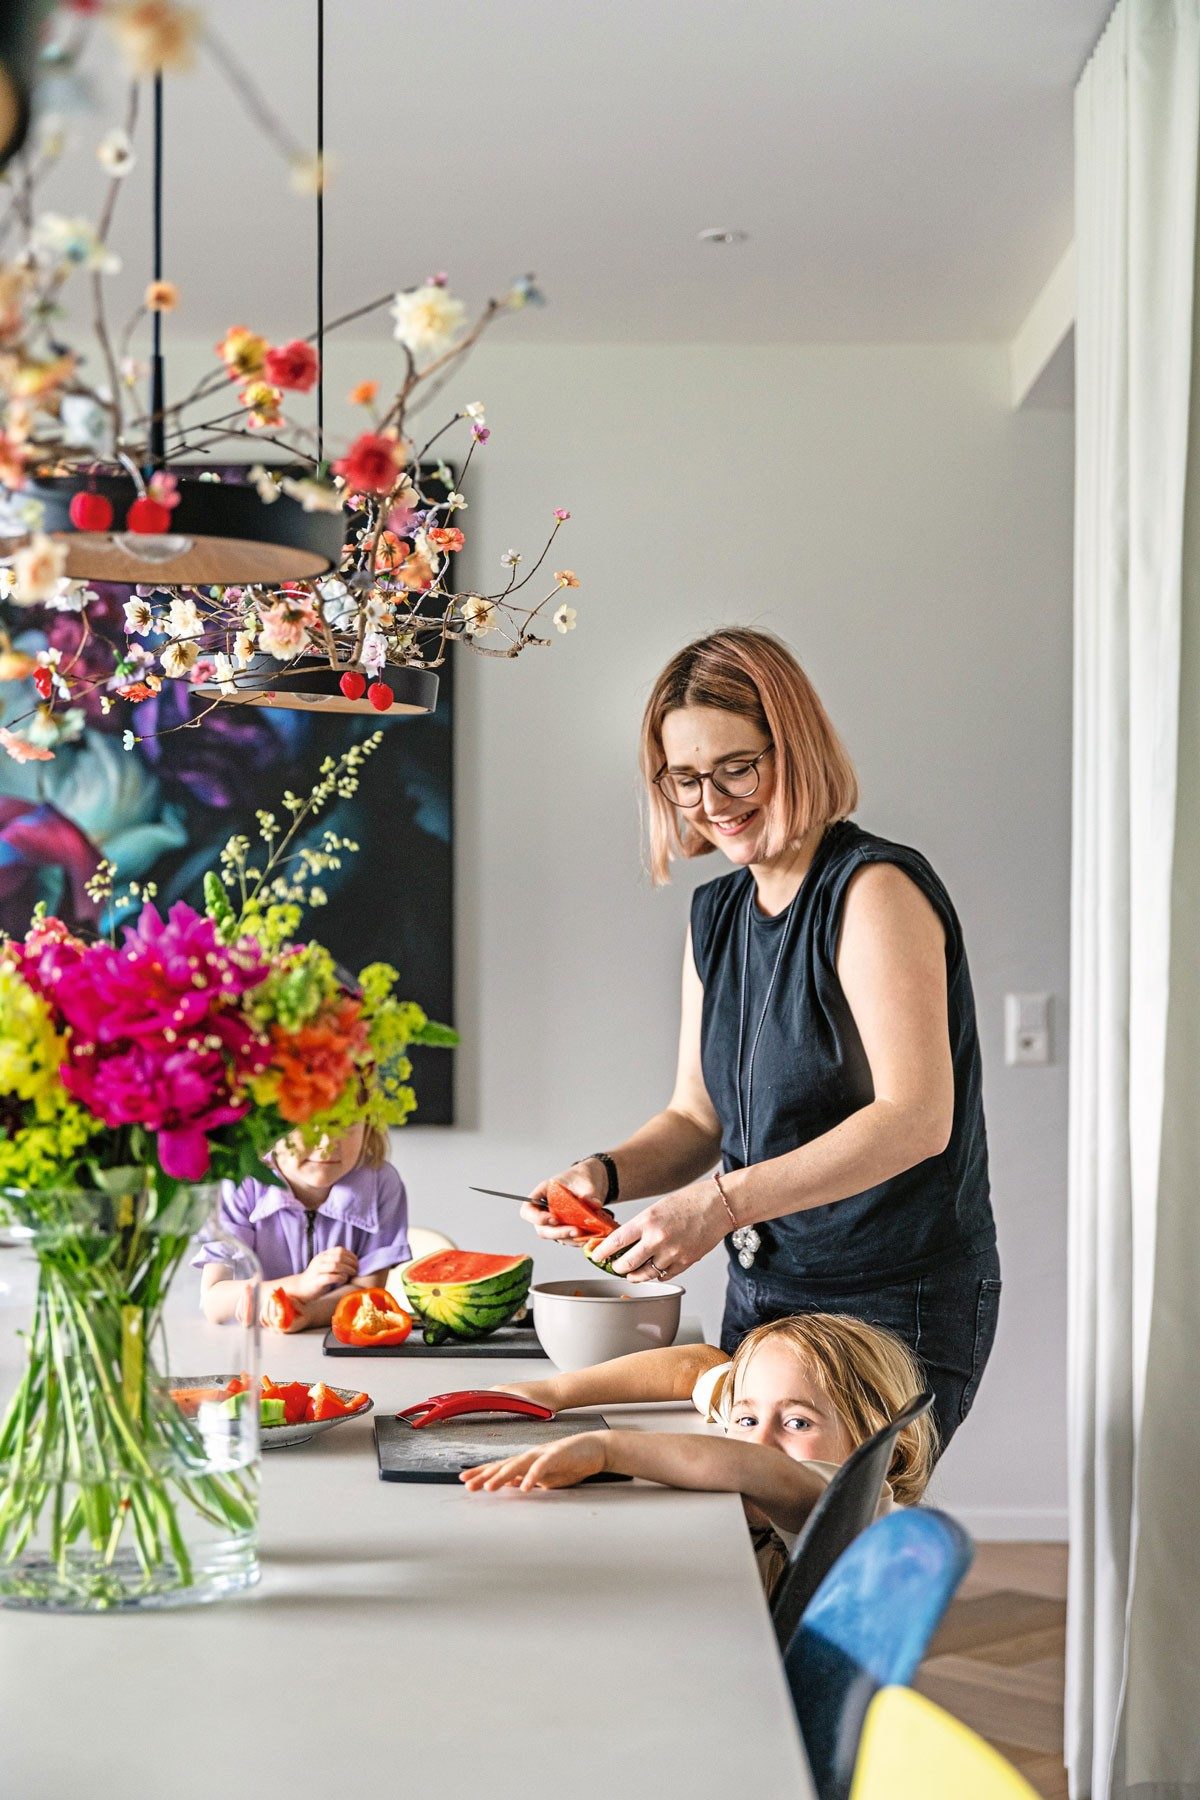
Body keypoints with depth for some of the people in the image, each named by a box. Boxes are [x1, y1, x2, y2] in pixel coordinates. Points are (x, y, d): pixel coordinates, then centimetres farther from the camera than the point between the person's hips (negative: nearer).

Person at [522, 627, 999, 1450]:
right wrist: (606, 1174, -8)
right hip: (763, 1299, 8)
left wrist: (724, 1202, -30)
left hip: (898, 1311, -8)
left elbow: (916, 1119, -24)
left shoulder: (875, 890, -14)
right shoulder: (717, 914, 11)